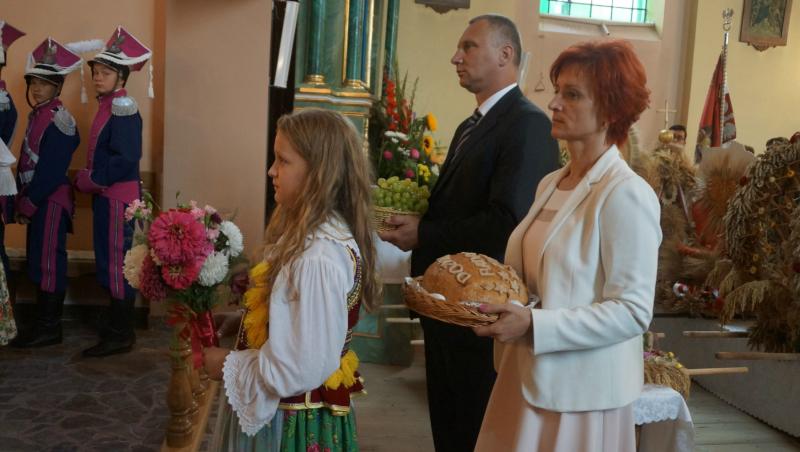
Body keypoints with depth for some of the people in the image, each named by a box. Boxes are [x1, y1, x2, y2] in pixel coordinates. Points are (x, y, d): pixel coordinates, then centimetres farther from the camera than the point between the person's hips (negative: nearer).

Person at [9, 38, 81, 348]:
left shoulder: (59, 120, -15)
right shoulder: (36, 115, 14)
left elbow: (50, 170, -19)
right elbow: (27, 162, 15)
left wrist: (27, 205, -14)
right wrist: (23, 200, 8)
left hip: (51, 202, -9)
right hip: (37, 200, 9)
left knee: (49, 262, -3)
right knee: (39, 261, 13)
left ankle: (50, 328, 6)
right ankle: (44, 323, 23)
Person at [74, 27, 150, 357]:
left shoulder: (123, 107, -14)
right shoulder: (107, 105, 13)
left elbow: (126, 160, -22)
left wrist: (90, 180, -12)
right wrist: (87, 180, 4)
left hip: (119, 197, -9)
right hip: (105, 195, 9)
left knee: (117, 263, -3)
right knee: (109, 262, 15)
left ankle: (120, 336, 6)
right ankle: (117, 326, 26)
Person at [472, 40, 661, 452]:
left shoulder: (626, 195, -16)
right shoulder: (551, 184, 8)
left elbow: (632, 311, -19)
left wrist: (533, 325, -26)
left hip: (579, 391, -7)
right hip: (528, 380, 7)